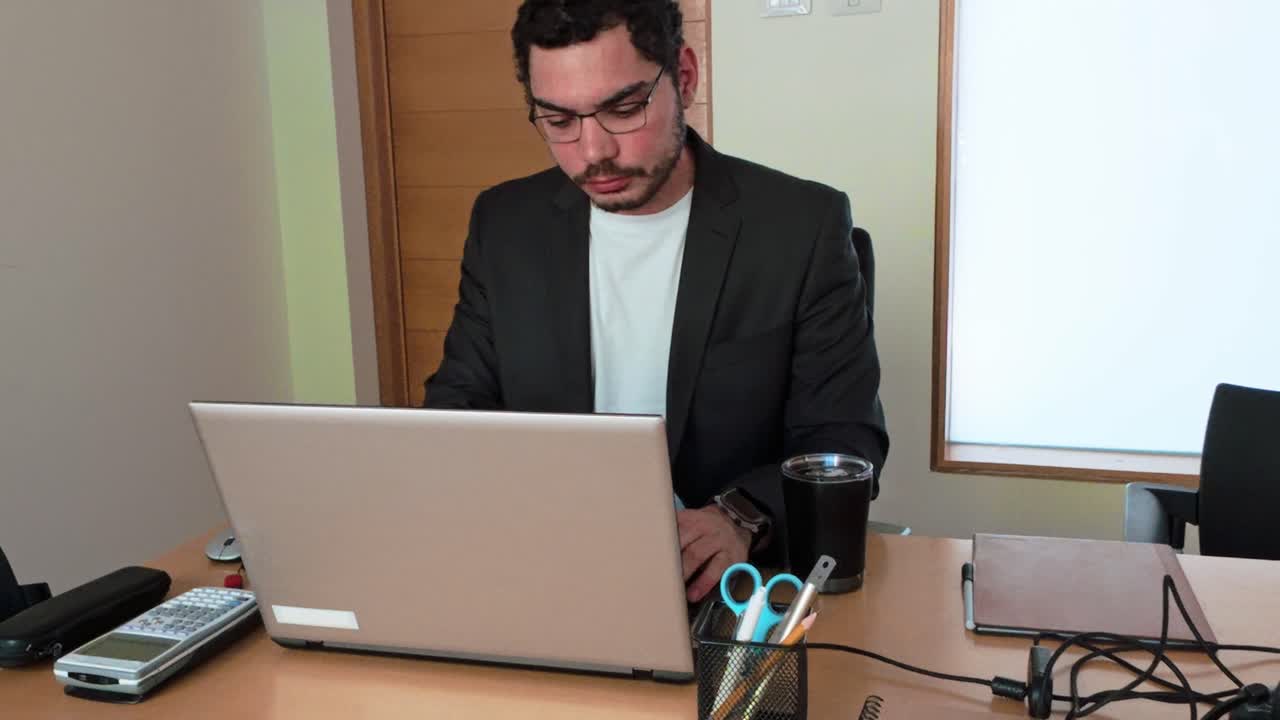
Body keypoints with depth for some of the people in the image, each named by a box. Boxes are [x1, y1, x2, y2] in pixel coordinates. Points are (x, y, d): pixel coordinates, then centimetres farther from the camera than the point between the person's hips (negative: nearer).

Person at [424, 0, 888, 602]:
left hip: (726, 585, -3)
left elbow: (846, 442, -7)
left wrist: (741, 519, -27)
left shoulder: (804, 225, -8)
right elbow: (458, 404, 8)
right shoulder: (504, 225, 2)